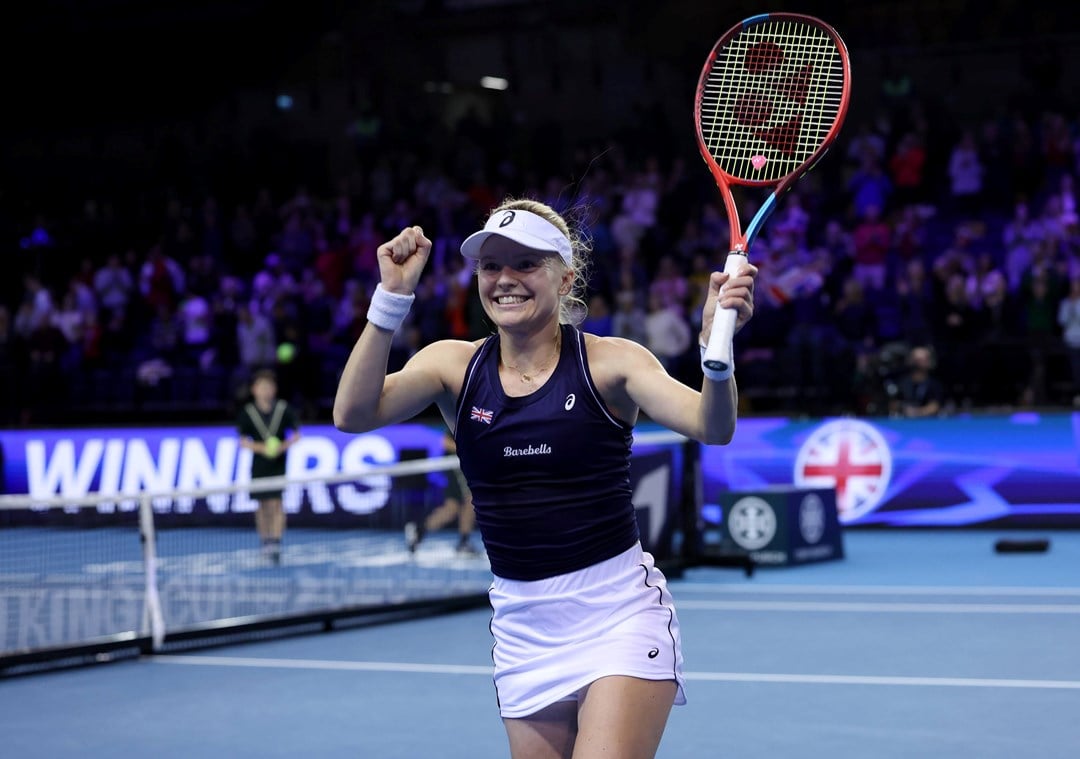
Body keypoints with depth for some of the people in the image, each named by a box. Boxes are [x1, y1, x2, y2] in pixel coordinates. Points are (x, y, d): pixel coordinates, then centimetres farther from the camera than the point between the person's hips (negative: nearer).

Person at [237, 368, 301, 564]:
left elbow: (296, 435, 3)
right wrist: (261, 447, -17)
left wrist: (284, 446, -16)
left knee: (277, 504, -11)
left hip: (279, 464, -2)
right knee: (263, 505, 8)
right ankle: (264, 542, 23)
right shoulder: (247, 412, -1)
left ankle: (276, 544, -15)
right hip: (259, 465, 2)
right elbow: (243, 441, 1)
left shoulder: (284, 409, -3)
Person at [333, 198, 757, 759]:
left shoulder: (609, 361, -7)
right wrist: (392, 299, -24)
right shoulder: (454, 365, 1)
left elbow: (710, 427, -20)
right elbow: (354, 413, -13)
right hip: (521, 625, 4)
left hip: (618, 611, -3)